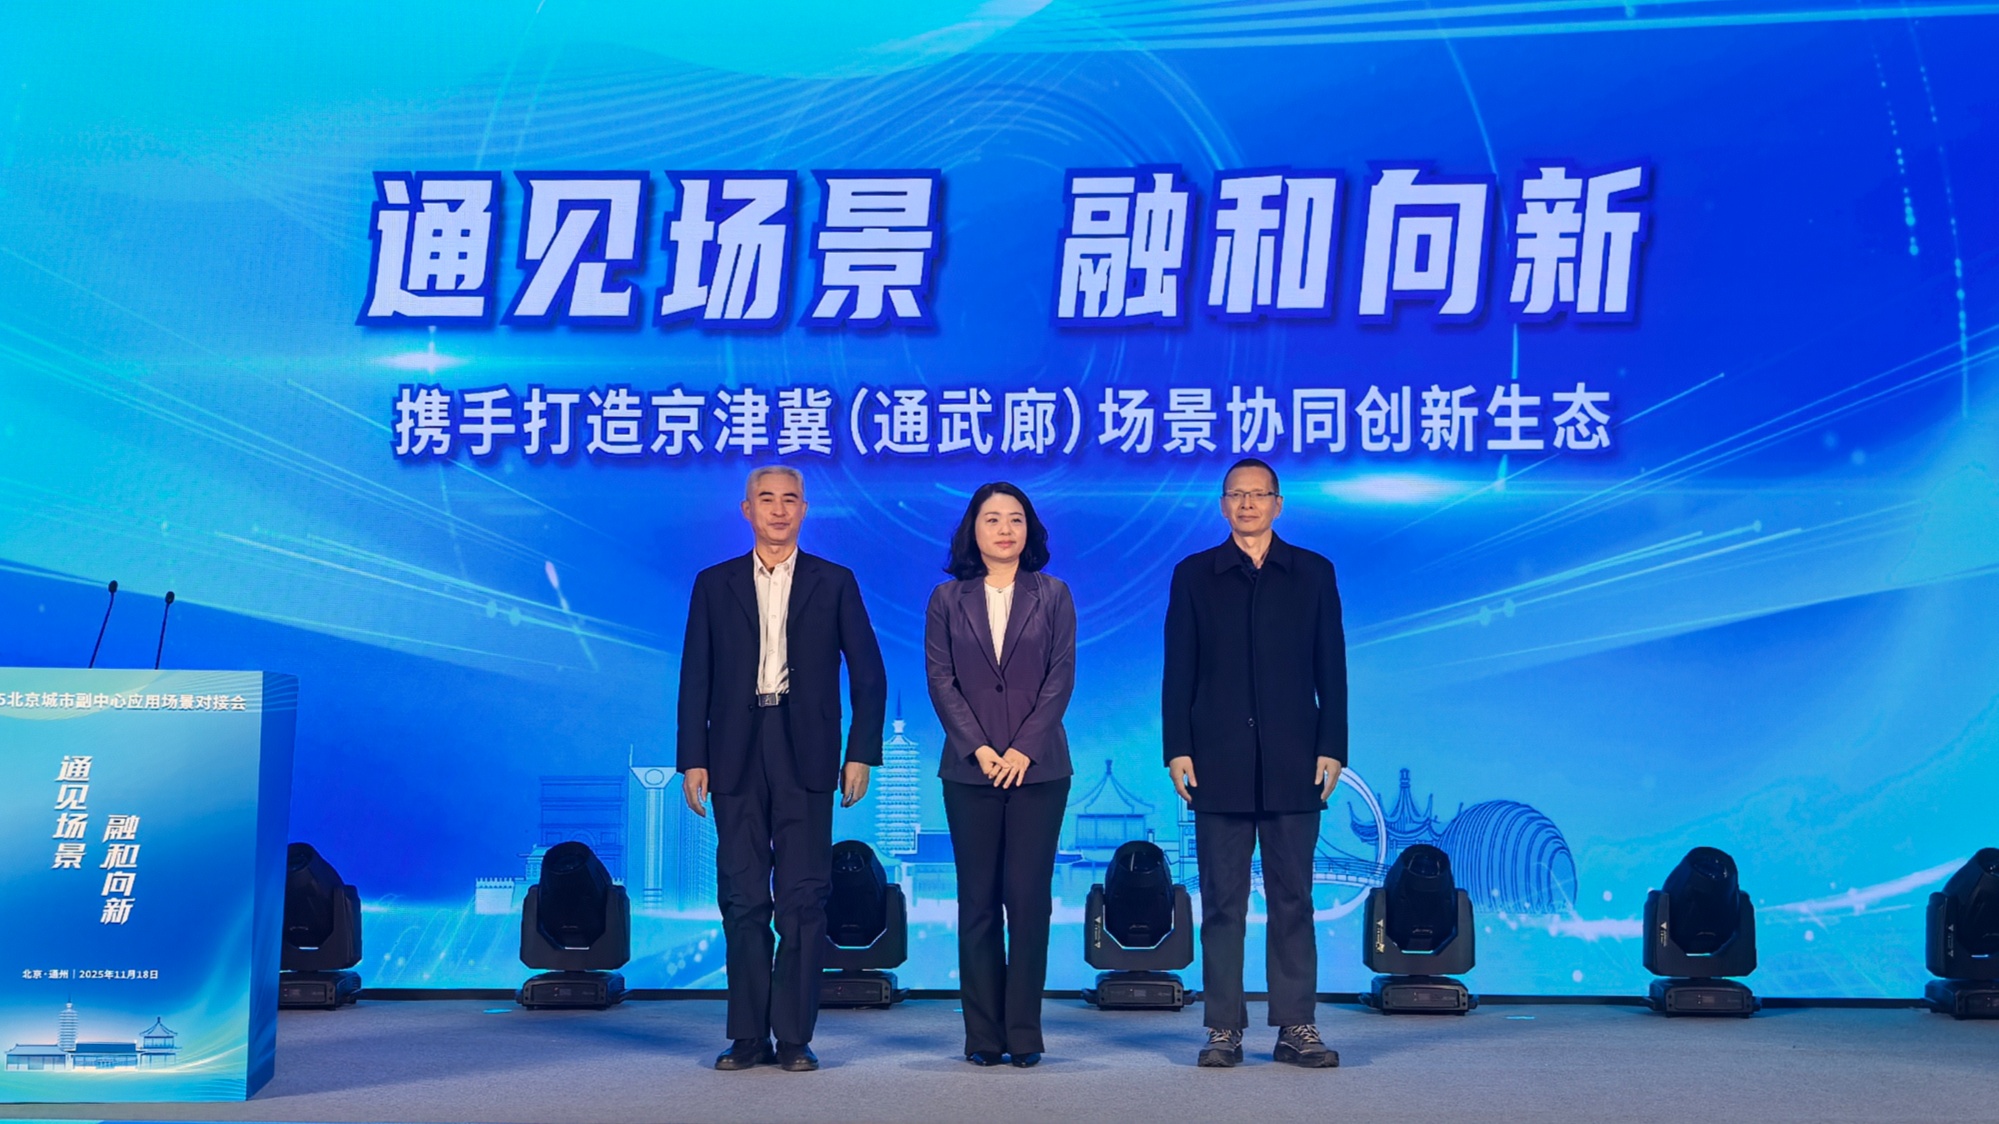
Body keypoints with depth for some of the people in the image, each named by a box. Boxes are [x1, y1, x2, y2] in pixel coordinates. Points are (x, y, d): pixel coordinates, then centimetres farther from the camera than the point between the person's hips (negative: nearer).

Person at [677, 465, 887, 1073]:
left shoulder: (834, 583, 8)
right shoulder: (714, 585, 11)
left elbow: (868, 674, 6)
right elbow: (695, 678, 8)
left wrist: (861, 754, -2)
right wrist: (693, 760, 0)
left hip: (806, 757, -1)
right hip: (736, 758, 1)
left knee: (803, 898, -2)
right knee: (742, 900, 3)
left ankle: (795, 1035, 5)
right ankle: (749, 1036, 10)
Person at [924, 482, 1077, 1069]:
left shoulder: (1053, 596, 8)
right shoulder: (947, 599, 8)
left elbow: (1061, 677, 1)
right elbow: (940, 679, 2)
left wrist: (1024, 749, -9)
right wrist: (978, 748, -9)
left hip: (1037, 767, 0)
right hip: (970, 769, 1)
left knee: (1029, 898, -2)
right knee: (978, 901, 2)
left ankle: (1024, 1034, 4)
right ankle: (984, 1036, 7)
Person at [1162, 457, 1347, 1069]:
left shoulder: (1313, 573, 9)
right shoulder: (1194, 575, 8)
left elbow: (1331, 668, 7)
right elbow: (1179, 670, 5)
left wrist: (1332, 747, 0)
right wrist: (1177, 750, -2)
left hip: (1292, 765, 0)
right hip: (1219, 764, 0)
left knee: (1293, 899, 3)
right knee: (1223, 901, 2)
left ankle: (1296, 1027, 9)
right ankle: (1224, 1029, 7)